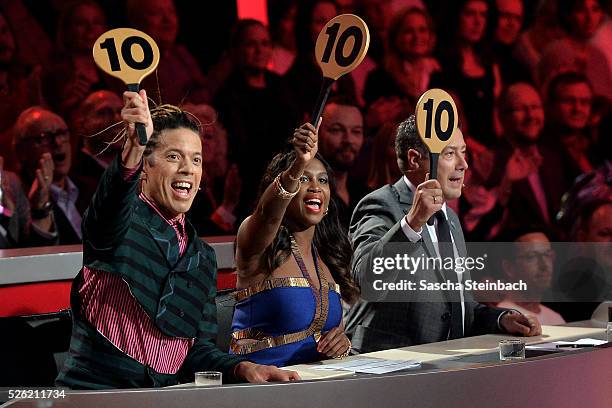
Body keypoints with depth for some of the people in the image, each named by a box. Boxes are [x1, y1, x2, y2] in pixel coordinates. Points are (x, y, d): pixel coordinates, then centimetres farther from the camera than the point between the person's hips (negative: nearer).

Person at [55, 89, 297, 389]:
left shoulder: (203, 257, 16)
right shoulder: (122, 221, -2)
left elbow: (199, 347, 16)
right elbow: (113, 197, -28)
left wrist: (242, 368, -4)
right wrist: (133, 148, -47)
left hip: (165, 397, 6)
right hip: (93, 388, -6)